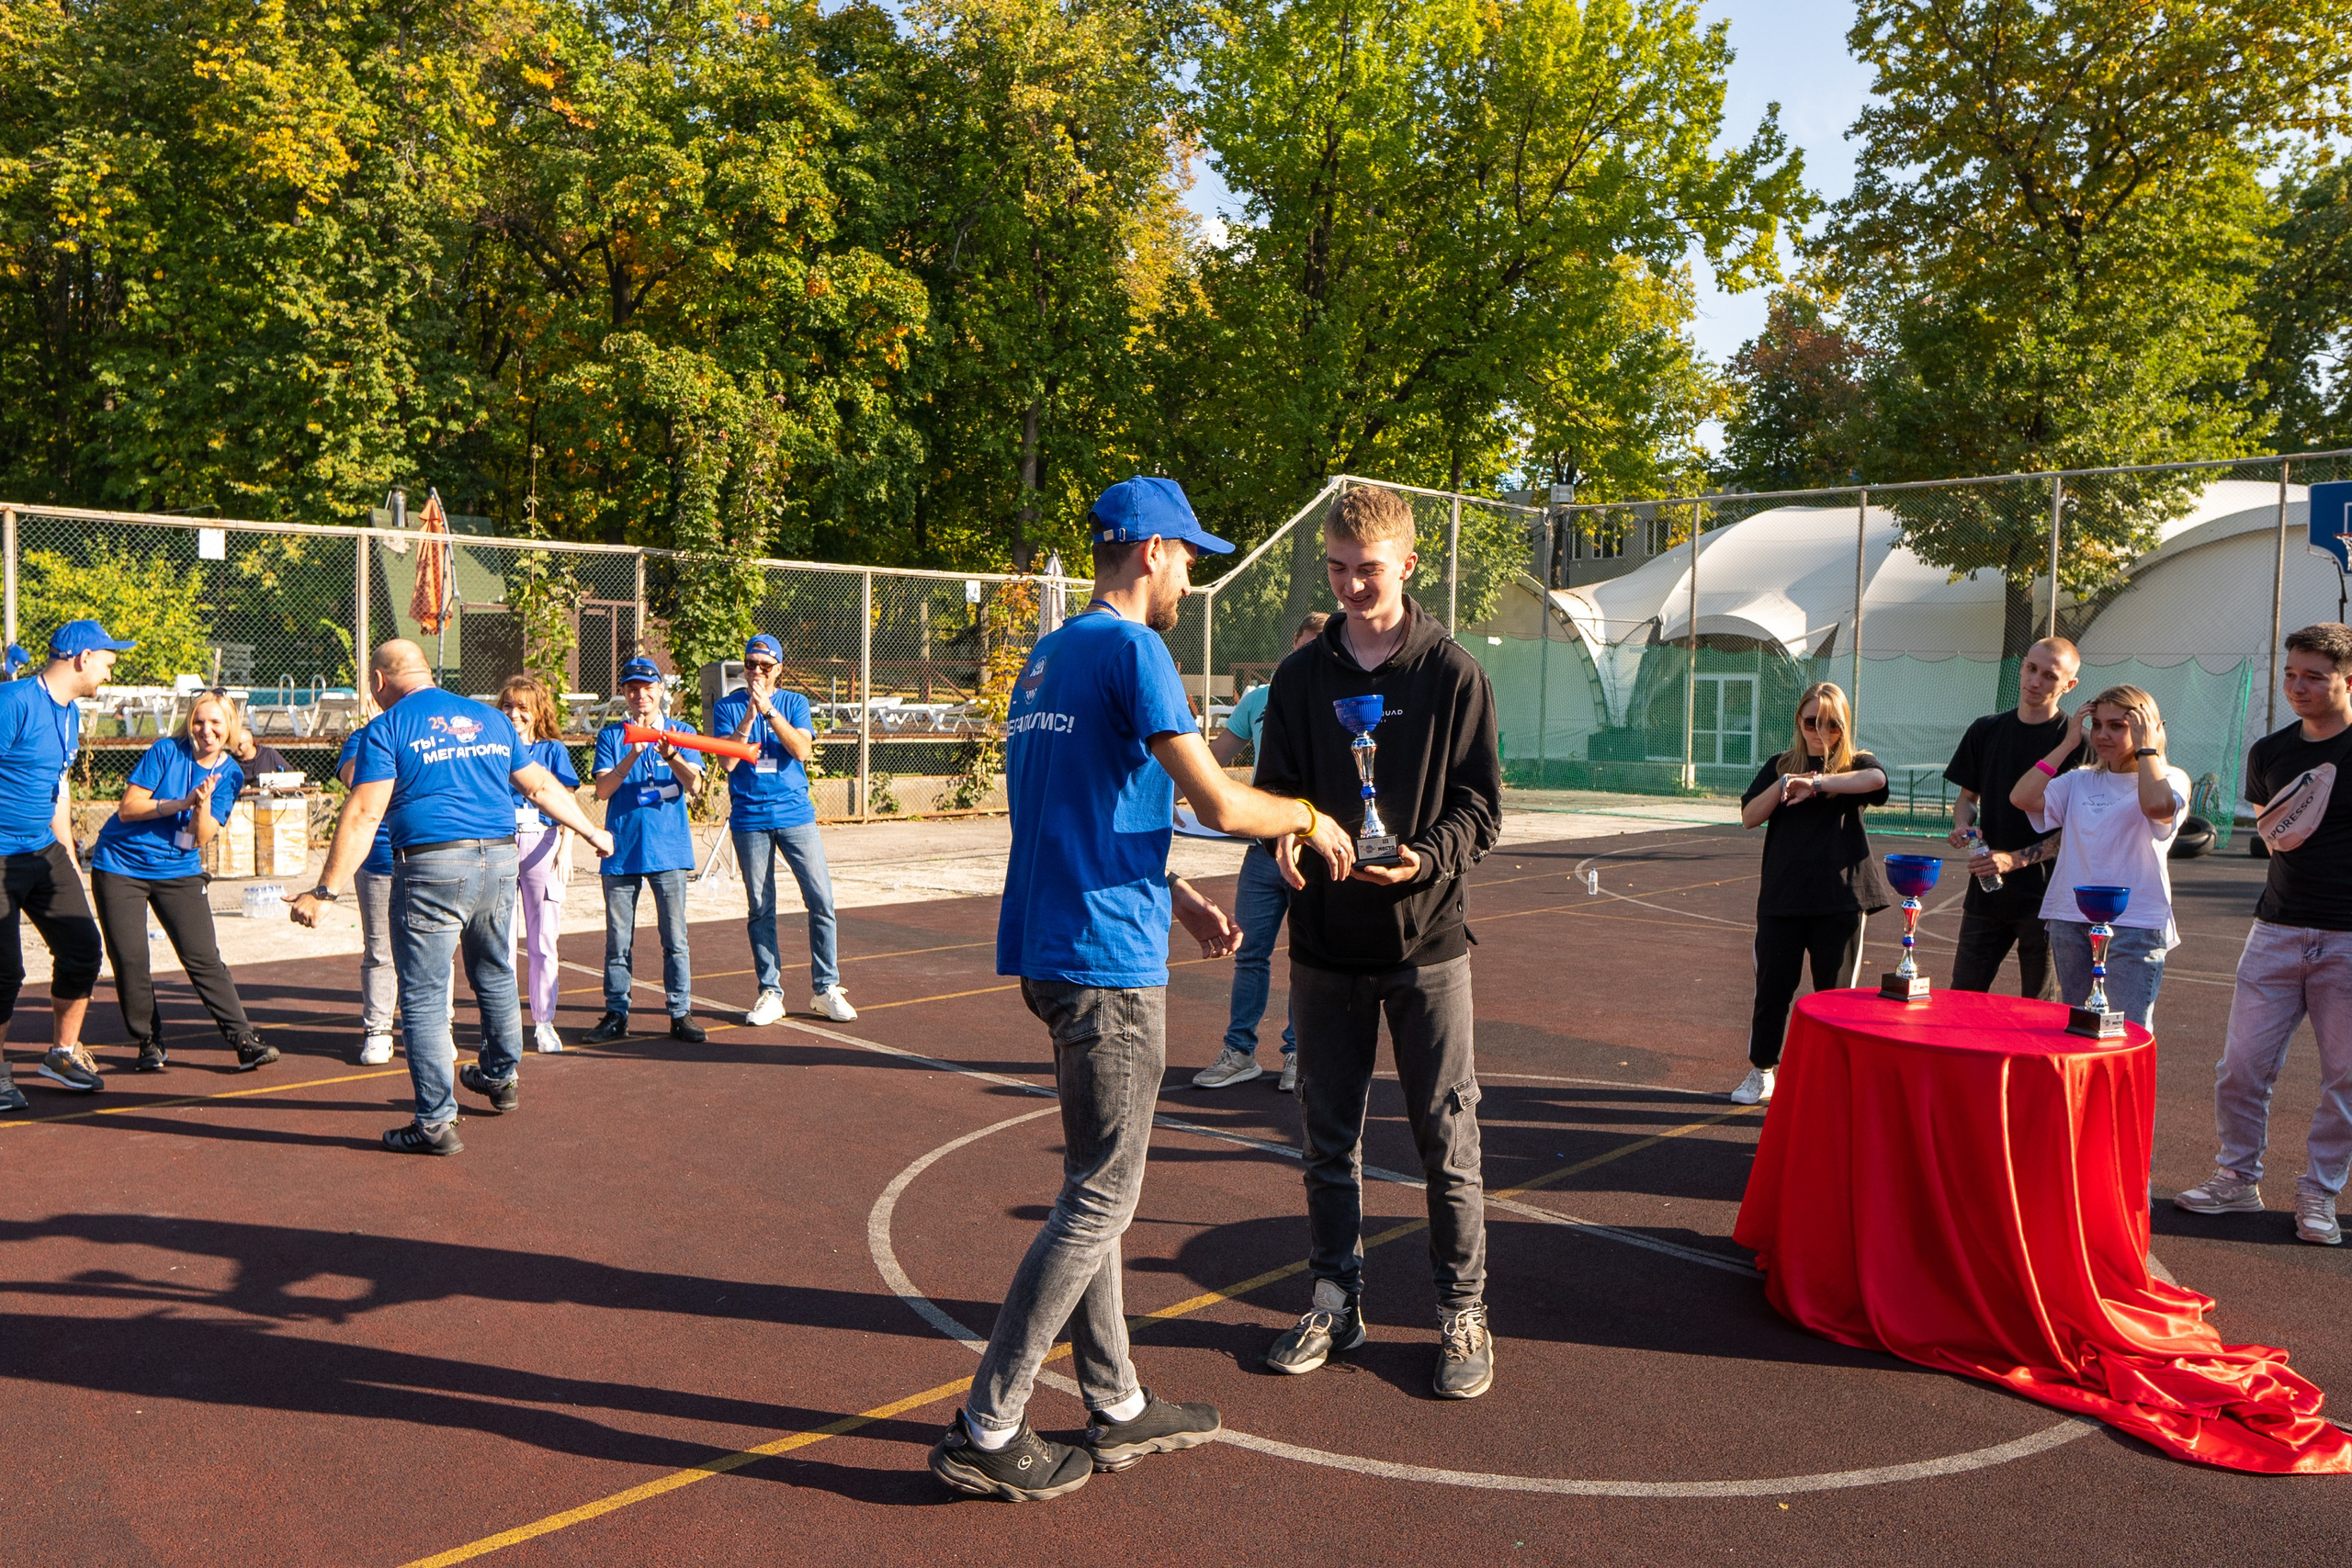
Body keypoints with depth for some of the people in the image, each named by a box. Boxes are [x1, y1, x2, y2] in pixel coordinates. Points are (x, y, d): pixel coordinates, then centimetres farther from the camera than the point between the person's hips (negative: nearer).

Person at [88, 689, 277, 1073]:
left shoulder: (230, 774, 0)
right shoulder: (166, 751, -9)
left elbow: (202, 838, -6)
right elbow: (128, 808, -13)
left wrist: (203, 806, -25)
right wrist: (182, 803, -23)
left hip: (179, 871, 2)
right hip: (121, 866, -2)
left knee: (204, 958, -5)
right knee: (129, 959, -2)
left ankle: (245, 1041, -7)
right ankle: (149, 1044, 14)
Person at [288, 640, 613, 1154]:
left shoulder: (387, 728, -1)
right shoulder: (491, 719, 16)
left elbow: (363, 815, -11)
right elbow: (541, 786, 21)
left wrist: (325, 891, -12)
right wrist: (591, 831, 34)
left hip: (431, 867, -6)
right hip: (500, 861, 6)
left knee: (424, 997, 2)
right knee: (496, 976, 24)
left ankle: (437, 1121, 4)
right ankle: (502, 1076, 42)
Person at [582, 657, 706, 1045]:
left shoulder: (682, 732, 7)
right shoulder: (611, 735, 8)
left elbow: (694, 785, -7)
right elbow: (602, 790, -3)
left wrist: (671, 755, -25)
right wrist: (631, 756, -18)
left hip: (669, 848, -1)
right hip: (621, 849, 1)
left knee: (675, 938, 0)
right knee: (618, 939, 5)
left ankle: (681, 1015, 7)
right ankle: (616, 1015, 15)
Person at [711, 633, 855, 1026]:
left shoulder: (795, 703, 8)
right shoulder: (727, 707, 6)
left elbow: (802, 750, -9)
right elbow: (728, 761, -6)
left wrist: (769, 710, -16)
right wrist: (750, 716, -14)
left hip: (796, 813, 0)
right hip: (749, 819, 0)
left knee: (821, 900, -4)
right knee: (760, 908, 3)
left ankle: (825, 989, 6)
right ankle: (770, 992, 13)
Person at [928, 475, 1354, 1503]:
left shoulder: (1048, 654, 17)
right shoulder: (1131, 649, -12)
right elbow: (1221, 806, -18)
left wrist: (1178, 900, 23)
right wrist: (1310, 819, 1)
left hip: (1053, 947, 10)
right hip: (1108, 959, -10)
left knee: (1095, 1186, 16)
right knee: (1102, 1198, 0)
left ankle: (1116, 1407, 27)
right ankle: (986, 1432, 6)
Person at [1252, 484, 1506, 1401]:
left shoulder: (1452, 674, -2)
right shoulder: (1302, 677, 7)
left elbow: (1480, 807, -3)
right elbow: (1273, 793, 8)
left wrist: (1425, 857, -22)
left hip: (1426, 943, -3)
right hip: (1326, 945, 3)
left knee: (1447, 1141, 4)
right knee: (1329, 1137, 11)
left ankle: (1462, 1315, 19)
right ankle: (1335, 1301, 26)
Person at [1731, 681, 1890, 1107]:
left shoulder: (1855, 764, 4)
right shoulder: (1778, 766, 12)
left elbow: (1876, 778, -21)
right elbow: (1749, 817, 0)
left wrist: (1816, 783, -27)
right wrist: (1784, 783, -15)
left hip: (1840, 899, -2)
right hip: (1782, 896, 2)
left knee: (1836, 992, 5)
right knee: (1772, 988, 6)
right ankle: (1761, 1073, 20)